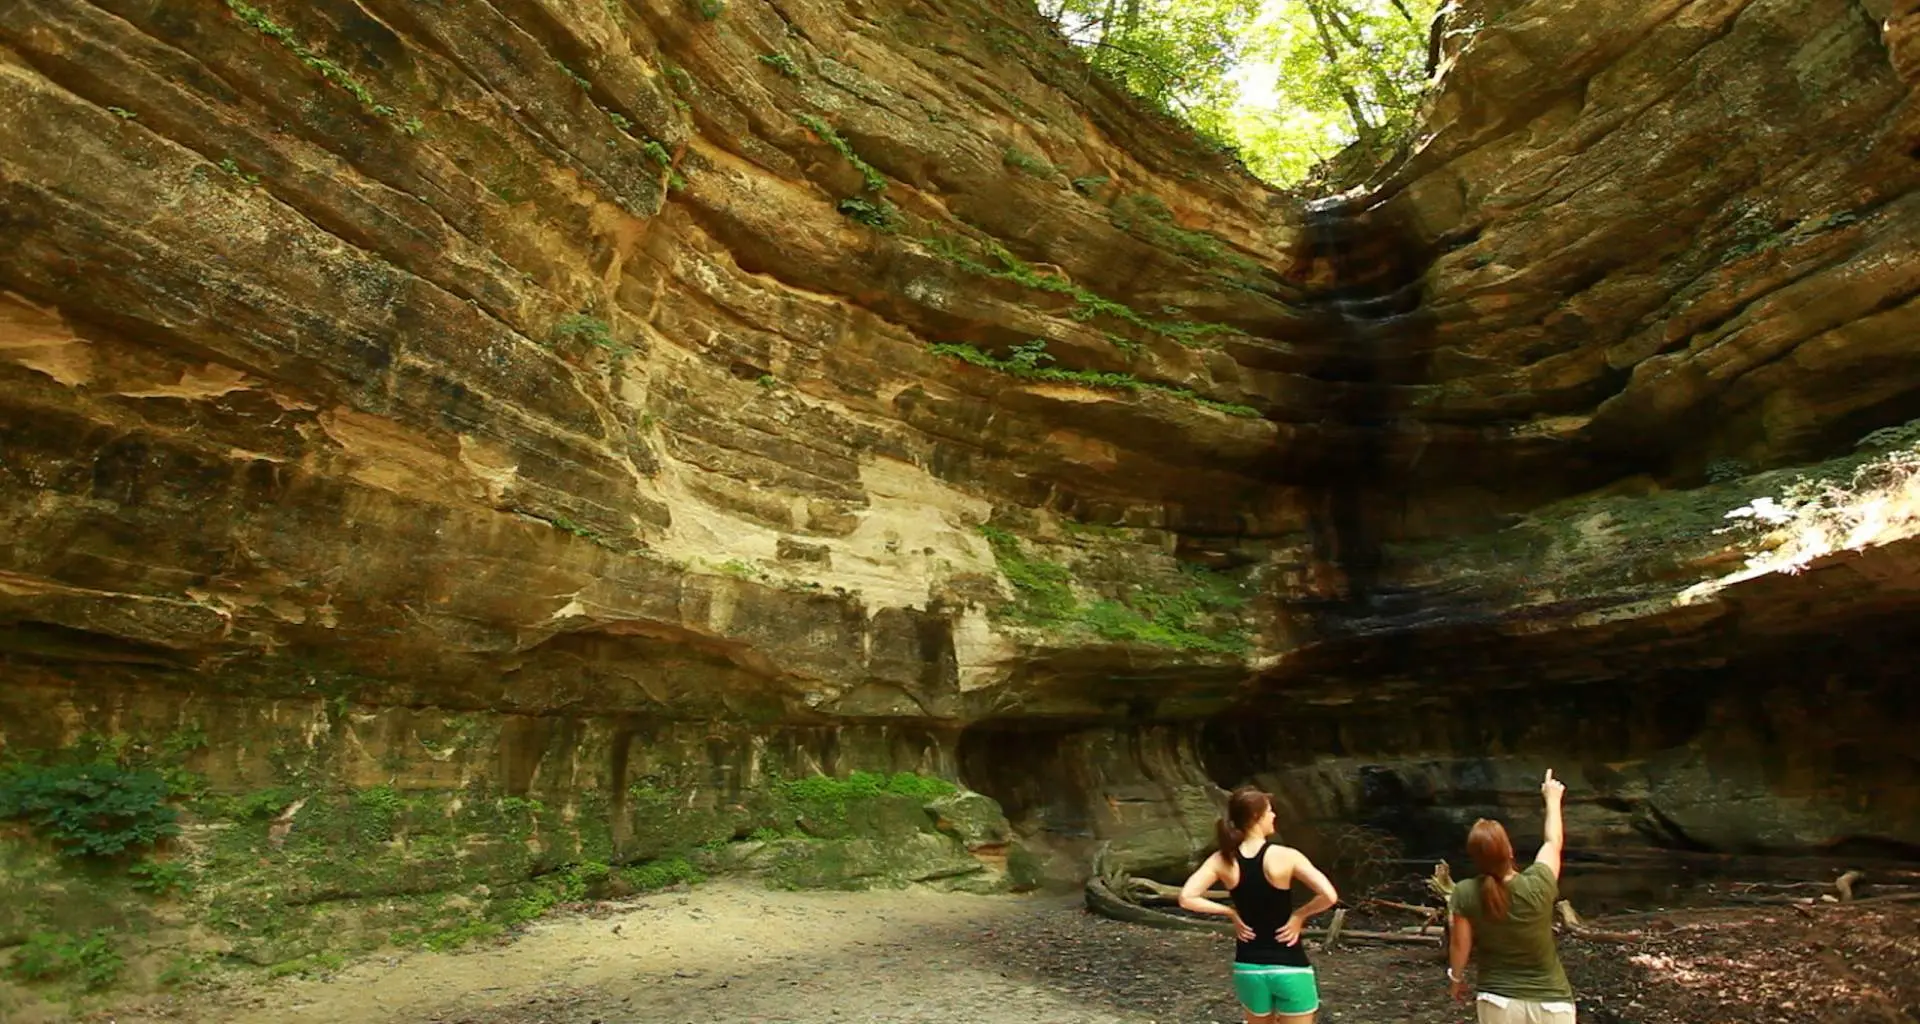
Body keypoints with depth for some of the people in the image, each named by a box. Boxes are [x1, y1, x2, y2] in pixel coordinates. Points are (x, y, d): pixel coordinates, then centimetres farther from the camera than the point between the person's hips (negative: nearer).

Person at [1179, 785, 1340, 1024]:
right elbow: (1329, 896, -22)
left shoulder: (1222, 860, -7)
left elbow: (1187, 898, -13)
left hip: (1248, 967, 3)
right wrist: (1300, 914, -6)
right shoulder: (1286, 857, -16)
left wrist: (1231, 912, -2)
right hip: (1290, 968, -3)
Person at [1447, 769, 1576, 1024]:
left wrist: (1456, 978, 16)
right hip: (1549, 1004, 0)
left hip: (1498, 1003, 0)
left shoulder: (1465, 894, -16)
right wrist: (1553, 797, 17)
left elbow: (1460, 944, -4)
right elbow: (1554, 842, 2)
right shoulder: (1537, 886, -18)